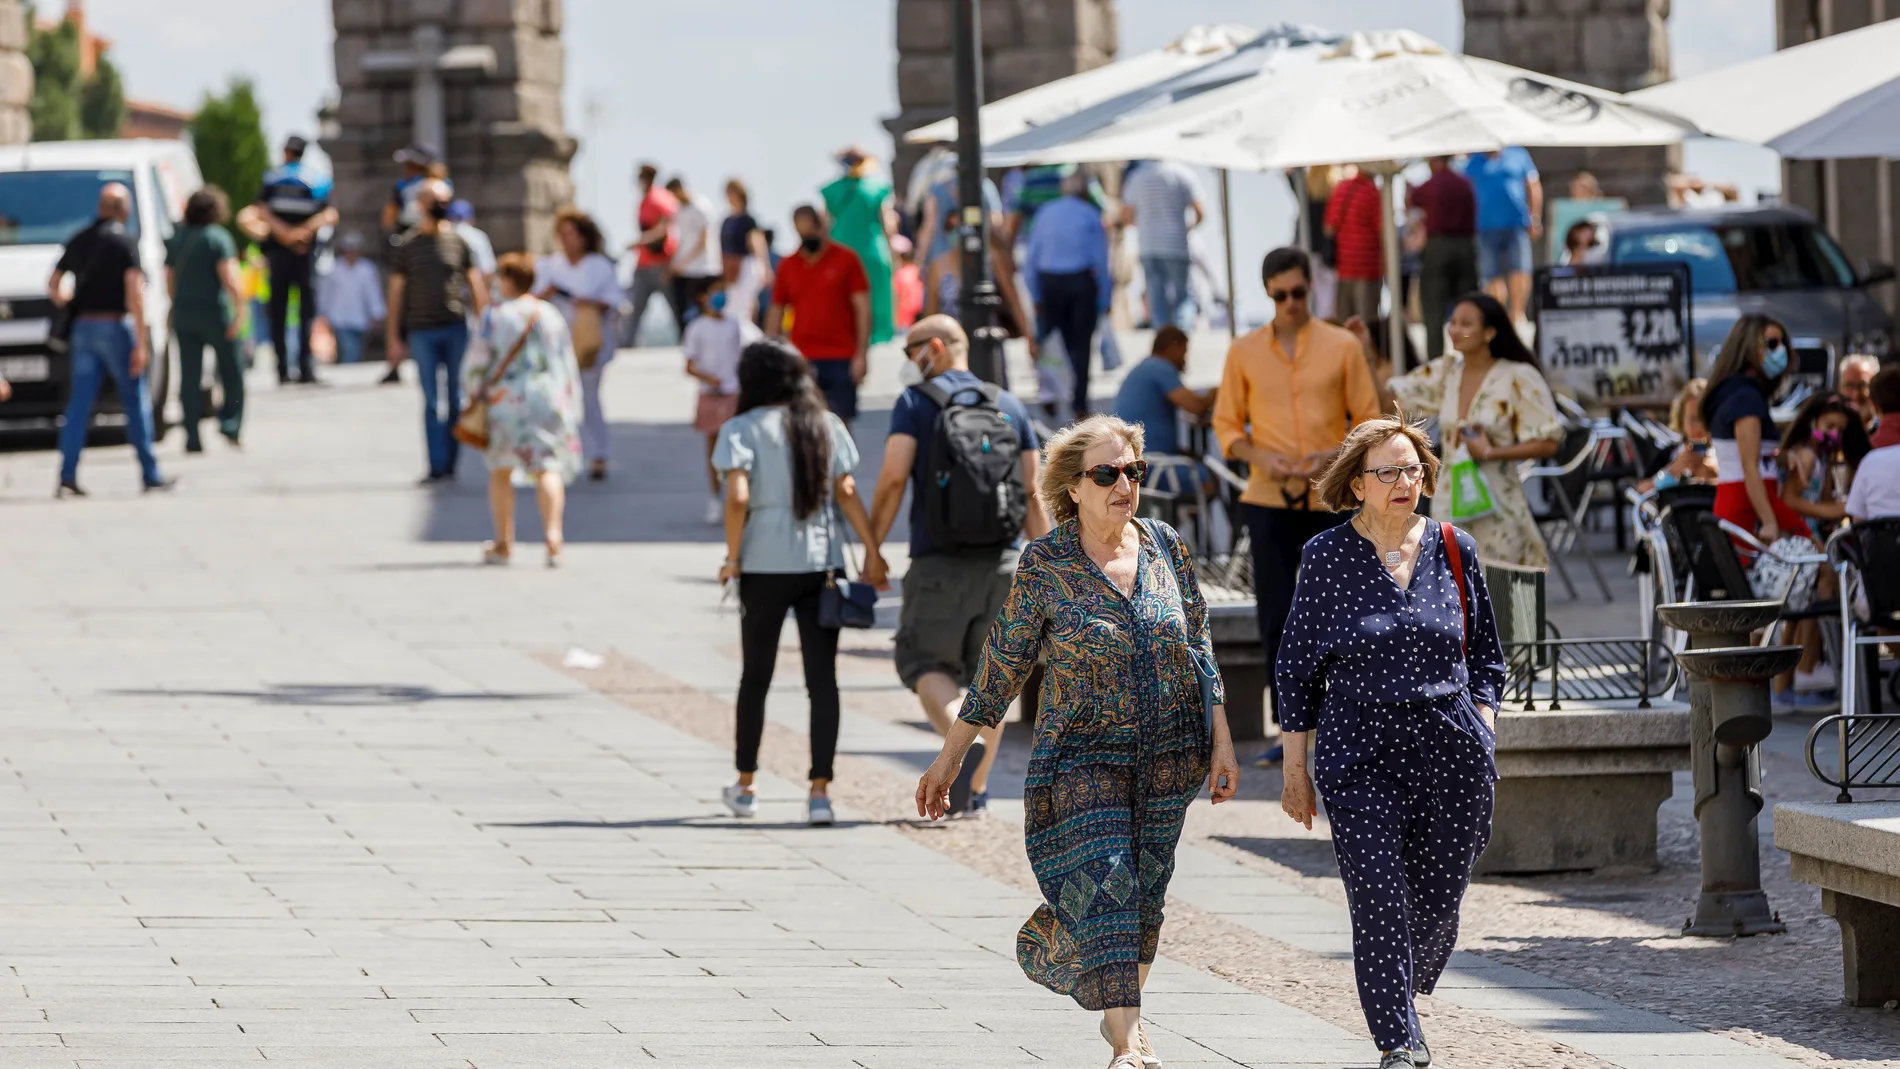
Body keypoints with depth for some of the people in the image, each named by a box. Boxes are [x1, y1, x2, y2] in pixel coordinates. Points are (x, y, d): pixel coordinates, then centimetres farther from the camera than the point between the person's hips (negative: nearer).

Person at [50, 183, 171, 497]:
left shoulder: (79, 241, 11)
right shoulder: (124, 242, -8)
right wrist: (140, 344, -15)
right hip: (115, 327, -5)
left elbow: (53, 286, 18)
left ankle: (67, 477, -4)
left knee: (79, 403, 3)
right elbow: (134, 293, -15)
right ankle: (150, 474, 7)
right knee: (136, 400, 4)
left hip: (83, 328, 5)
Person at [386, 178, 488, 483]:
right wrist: (393, 338, 4)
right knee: (431, 402, -3)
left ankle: (451, 463, 10)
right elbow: (396, 292, 8)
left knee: (456, 400, 3)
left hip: (457, 329, 1)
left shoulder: (458, 241, 6)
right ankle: (436, 466, -4)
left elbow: (476, 285, 9)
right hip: (423, 331, -1)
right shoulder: (407, 246, 5)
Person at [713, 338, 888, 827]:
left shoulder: (743, 429, -4)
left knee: (755, 676, 14)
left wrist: (732, 558, -6)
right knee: (822, 680, 1)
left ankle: (745, 787, 23)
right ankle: (820, 792, -6)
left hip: (764, 567, -2)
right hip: (822, 563, 2)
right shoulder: (827, 425, 6)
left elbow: (737, 497, -15)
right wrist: (872, 550, 3)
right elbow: (846, 493, 1)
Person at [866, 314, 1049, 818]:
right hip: (1002, 560, 4)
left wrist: (872, 549, -4)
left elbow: (893, 478, -12)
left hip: (940, 563, -4)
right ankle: (976, 792, 14)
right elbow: (1032, 495, 6)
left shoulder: (915, 404, -3)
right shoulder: (1010, 407, 9)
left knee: (926, 665, 5)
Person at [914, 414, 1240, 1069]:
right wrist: (950, 758, 1)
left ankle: (1121, 1009, 32)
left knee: (1145, 889, 11)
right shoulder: (1045, 564, -9)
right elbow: (1002, 665, -2)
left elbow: (1198, 647, 9)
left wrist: (1222, 743, 5)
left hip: (1169, 754, 4)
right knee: (1103, 888, -14)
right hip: (1082, 755, -4)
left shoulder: (1164, 546, 1)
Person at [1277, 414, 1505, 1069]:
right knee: (1379, 898, -11)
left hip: (1450, 750, 2)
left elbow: (1485, 657, 14)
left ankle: (1406, 995, 35)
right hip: (1360, 753, -2)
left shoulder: (1455, 551, 6)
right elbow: (1298, 669, 5)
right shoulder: (1326, 558, 1)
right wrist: (1296, 768, 3)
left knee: (1436, 898, 7)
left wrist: (1485, 739, 3)